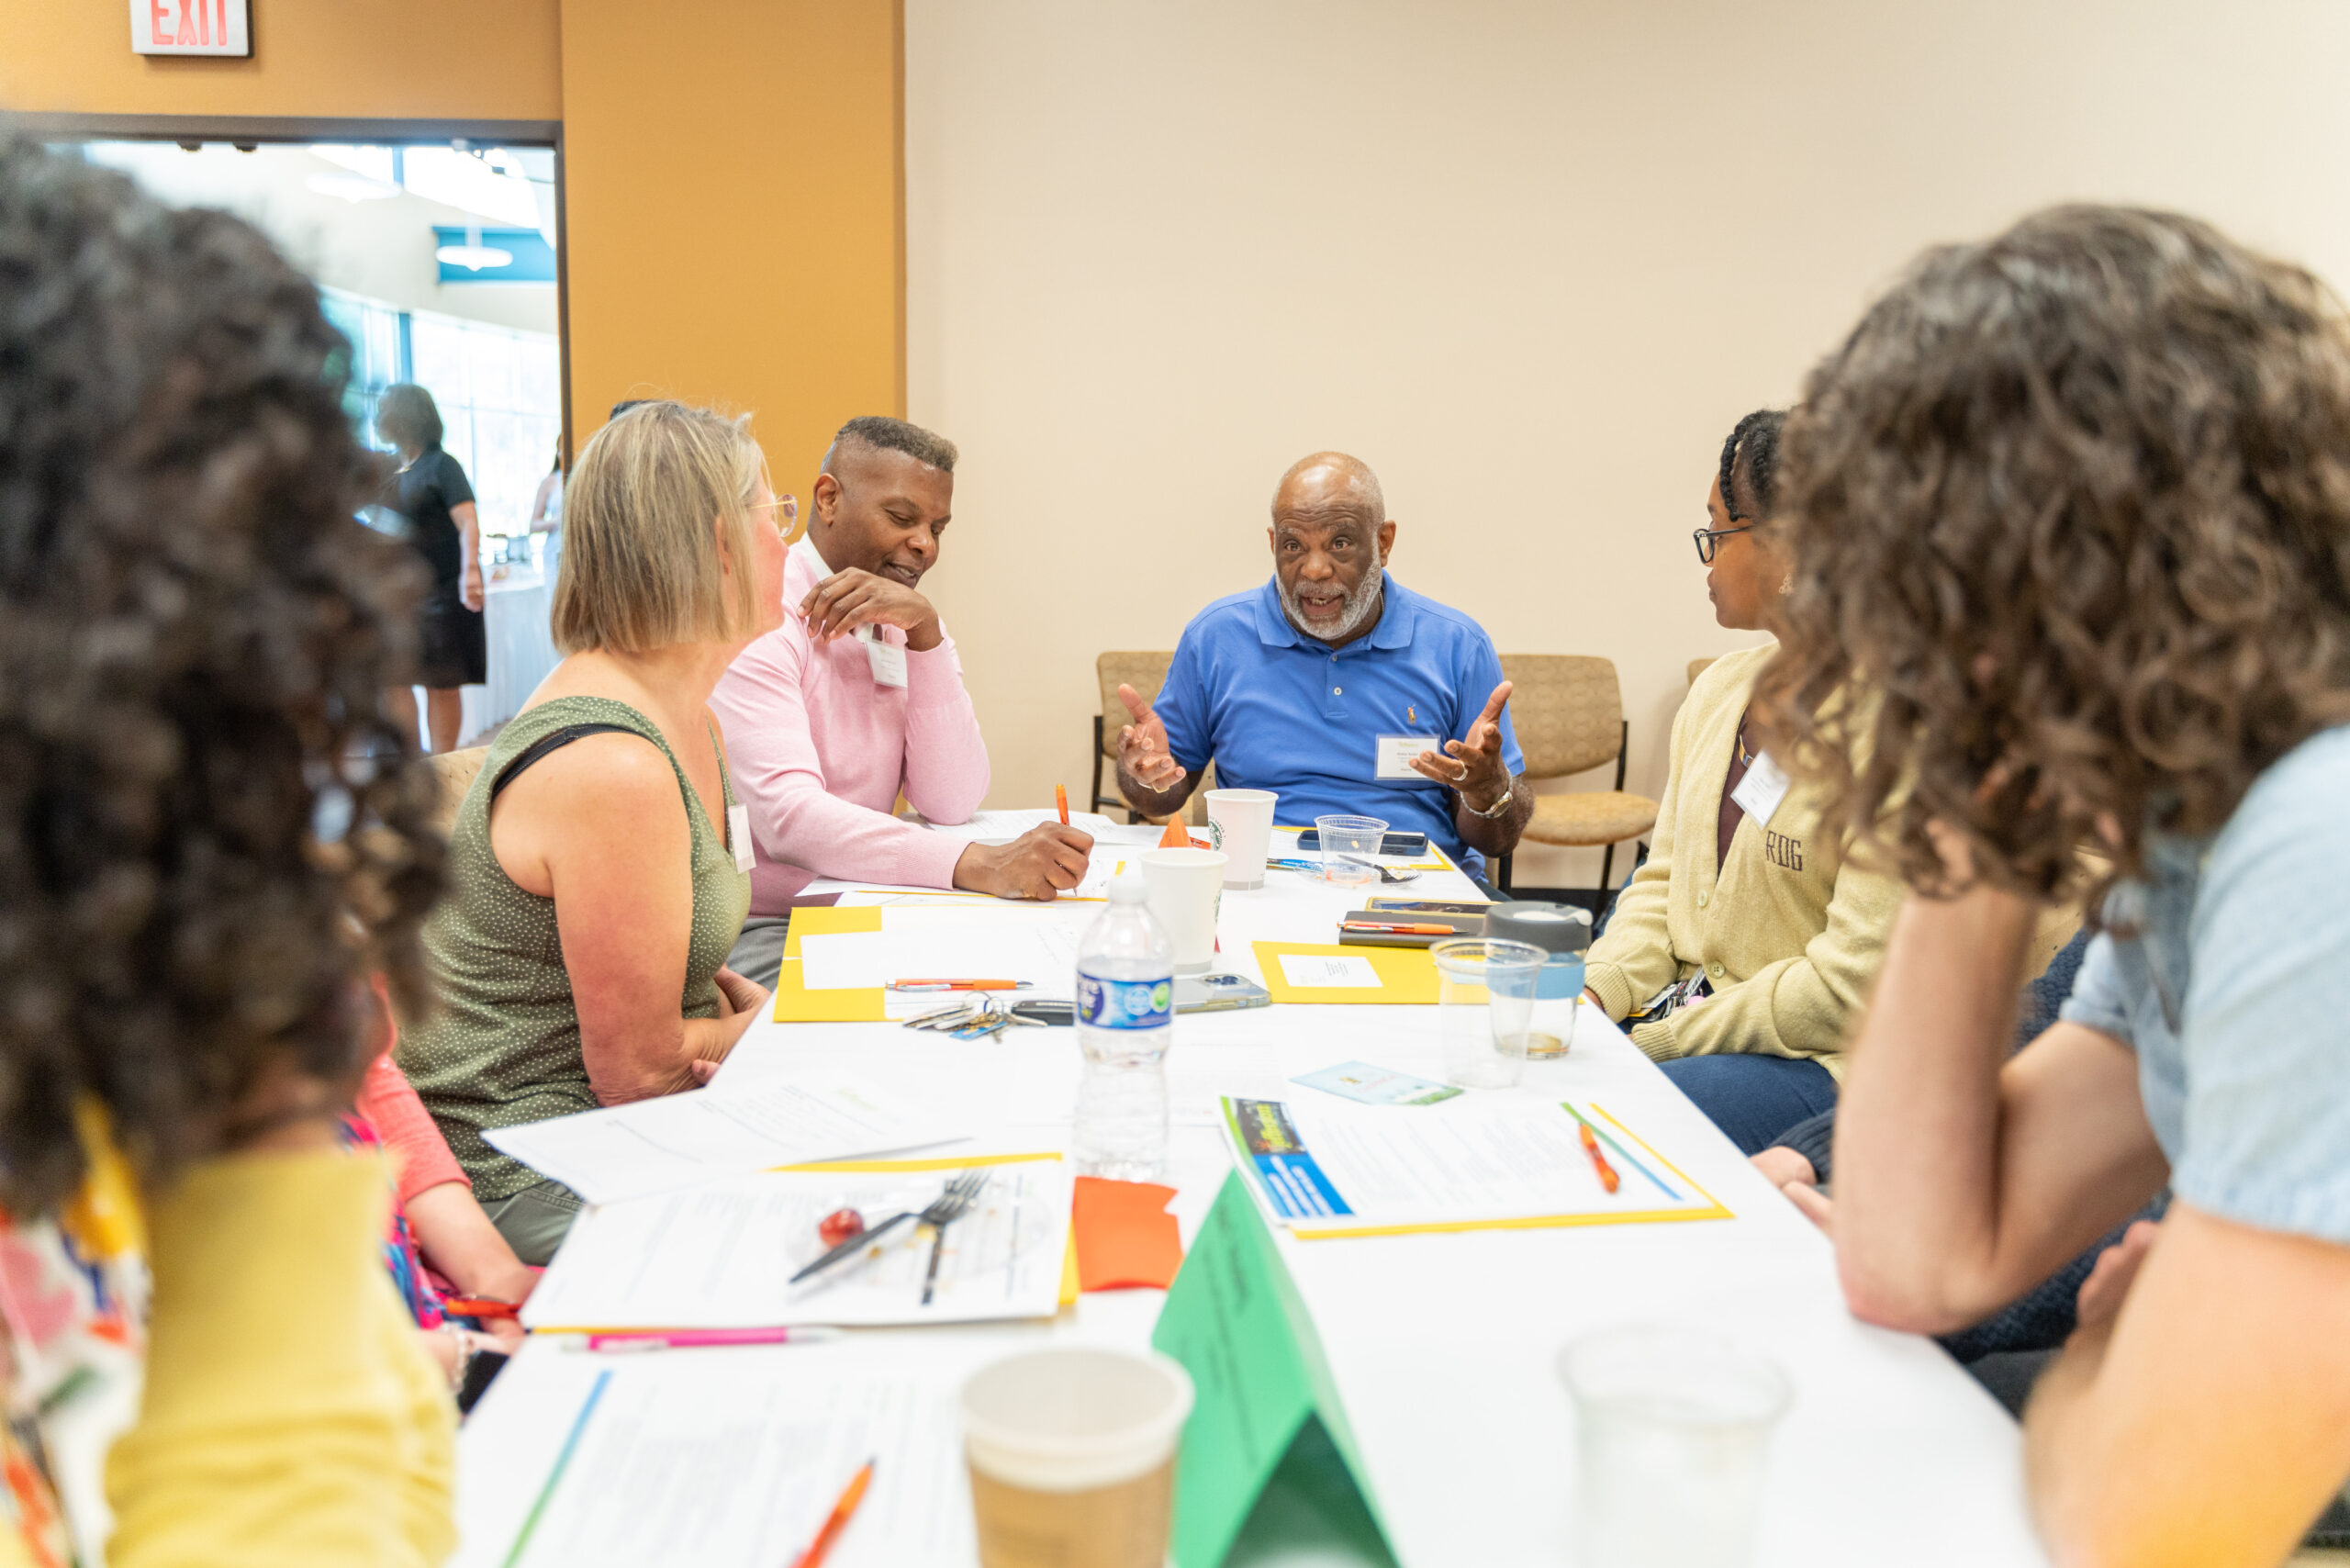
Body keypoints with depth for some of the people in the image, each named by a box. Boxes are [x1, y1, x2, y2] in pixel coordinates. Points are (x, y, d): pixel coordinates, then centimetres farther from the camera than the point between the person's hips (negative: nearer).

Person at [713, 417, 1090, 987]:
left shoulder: (909, 626, 10)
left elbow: (952, 802, -3)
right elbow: (789, 816, -28)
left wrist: (925, 633, -13)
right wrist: (979, 865, -39)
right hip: (756, 934, -7)